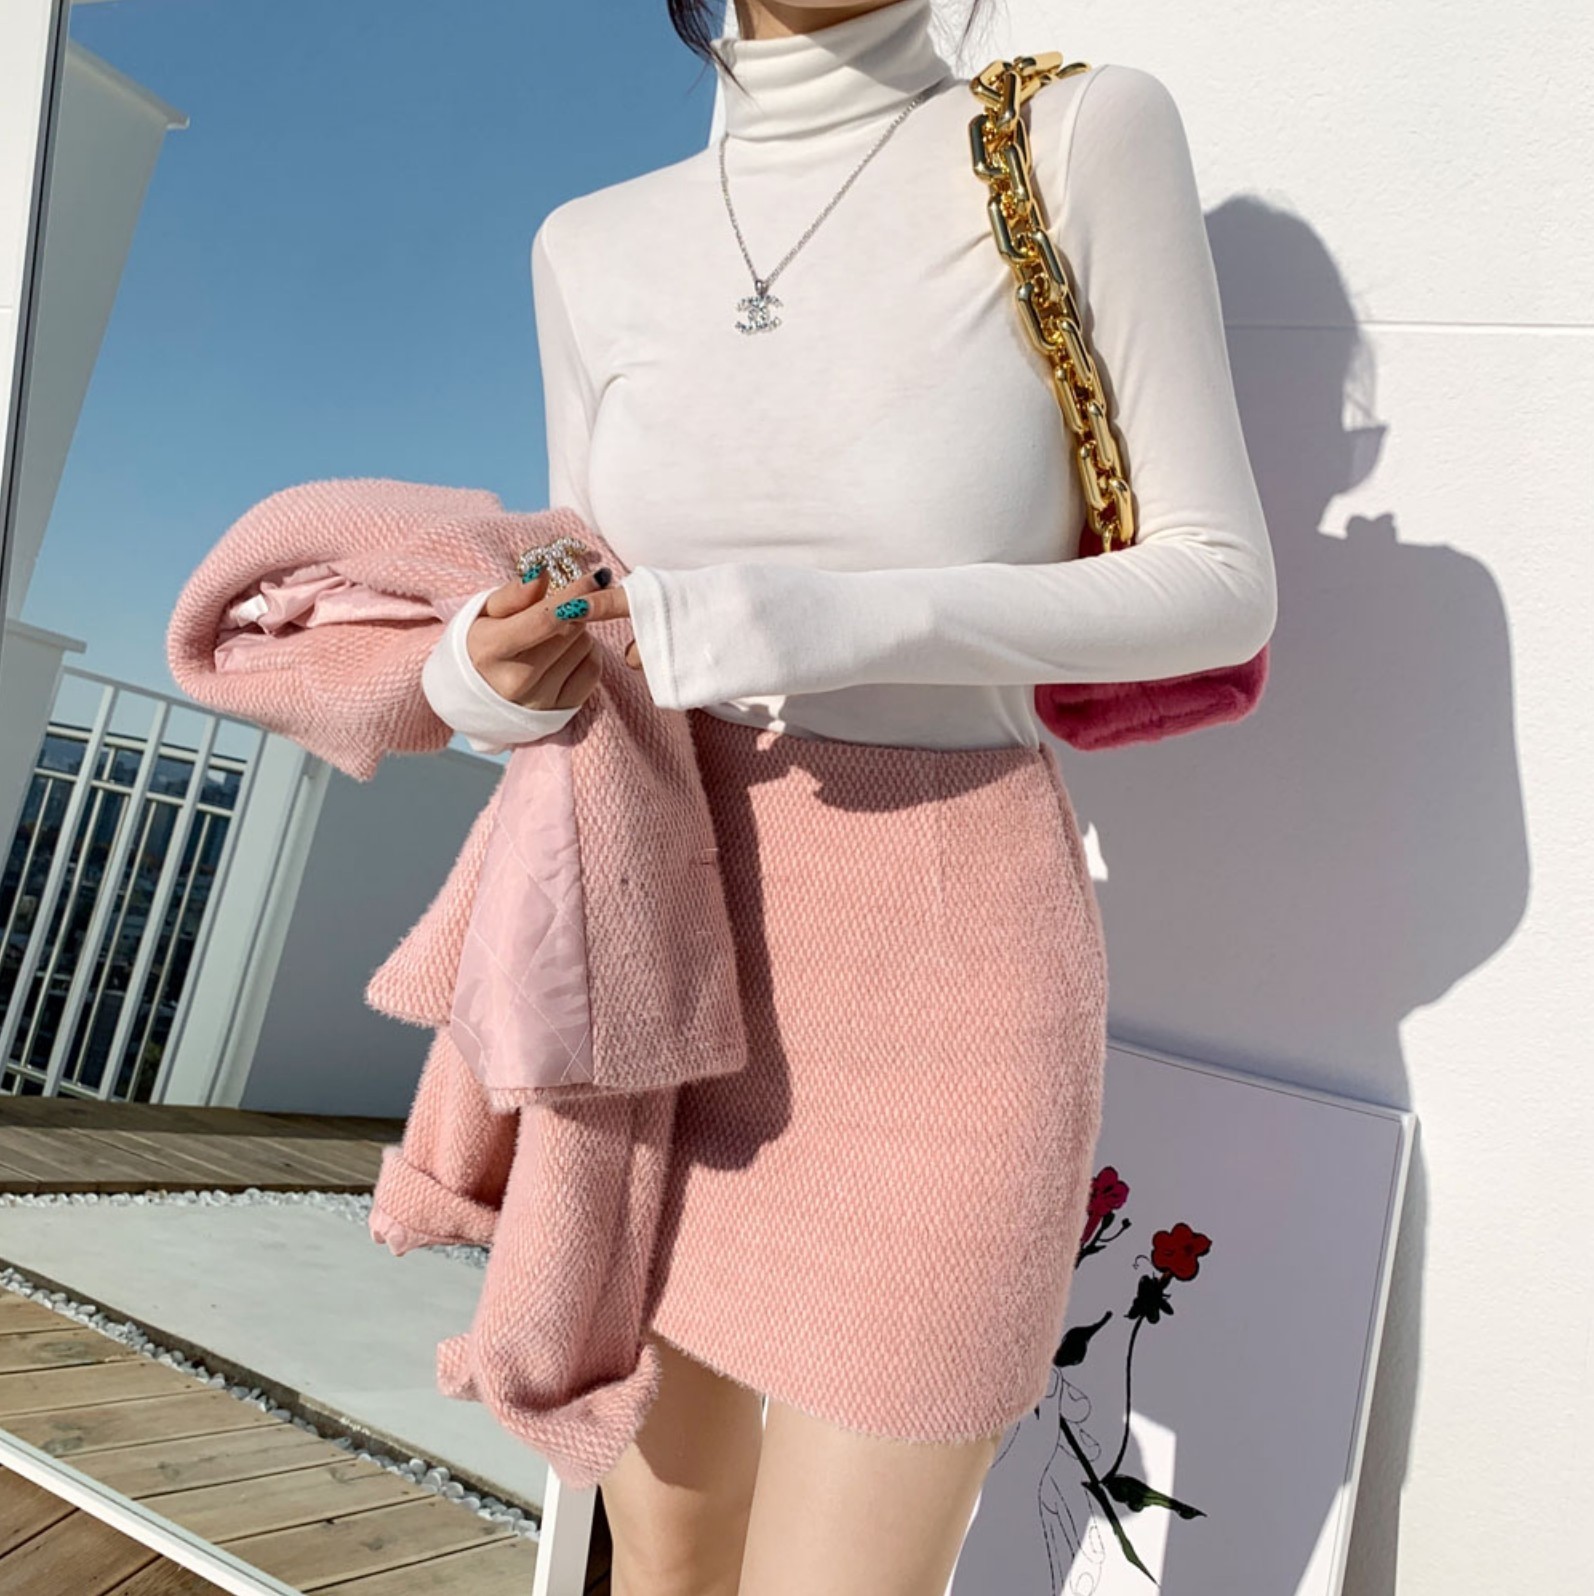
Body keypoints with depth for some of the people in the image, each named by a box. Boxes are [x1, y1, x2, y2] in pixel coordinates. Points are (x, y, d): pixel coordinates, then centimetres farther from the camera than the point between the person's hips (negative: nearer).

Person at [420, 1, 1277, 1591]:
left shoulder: (1088, 137, -7)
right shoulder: (596, 250, 6)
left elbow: (1222, 589, -8)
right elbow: (597, 635, 11)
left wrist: (843, 625, -23)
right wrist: (489, 678, -13)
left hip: (941, 982, -4)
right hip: (676, 957, 5)